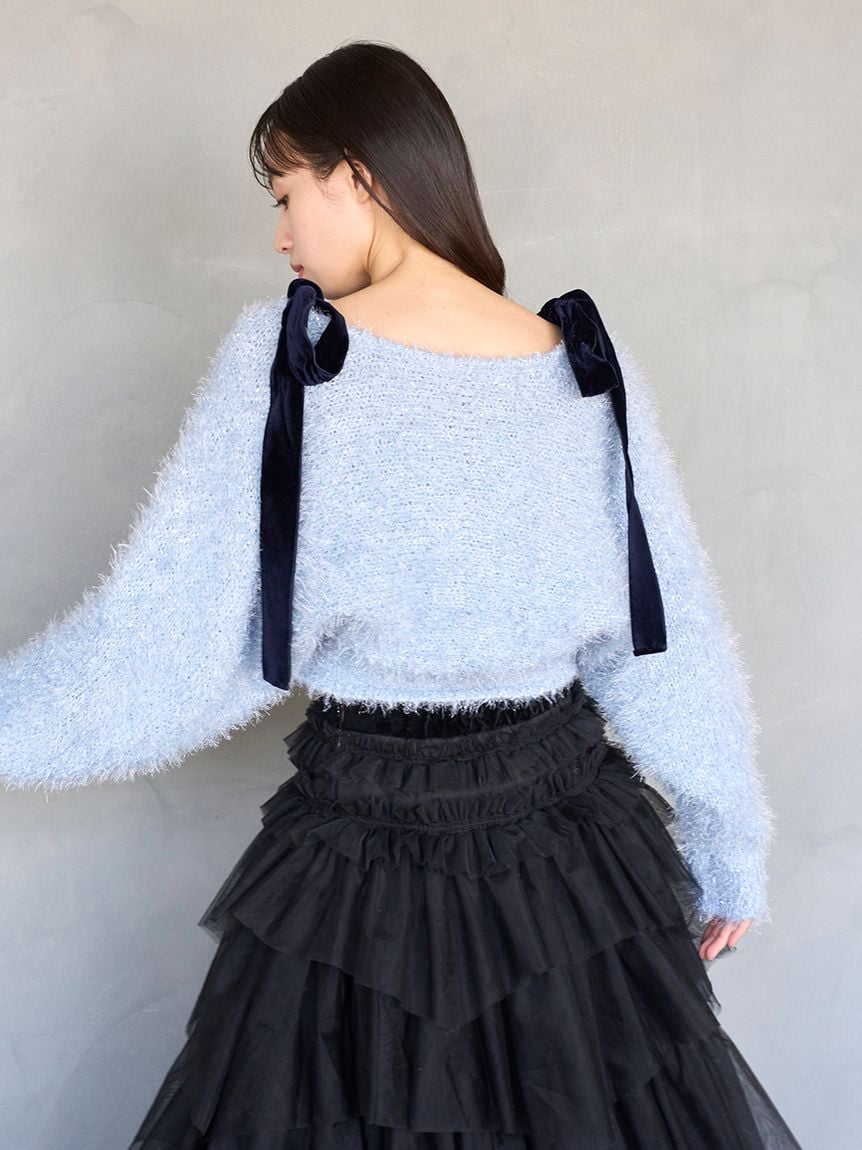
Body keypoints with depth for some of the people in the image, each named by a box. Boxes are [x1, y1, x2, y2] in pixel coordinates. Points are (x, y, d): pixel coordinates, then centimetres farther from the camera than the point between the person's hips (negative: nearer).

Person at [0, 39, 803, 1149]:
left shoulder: (279, 356, -15)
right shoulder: (592, 367, -7)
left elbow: (159, 647, -14)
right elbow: (675, 647, -2)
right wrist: (732, 845, 11)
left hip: (360, 863, -2)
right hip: (570, 846, 3)